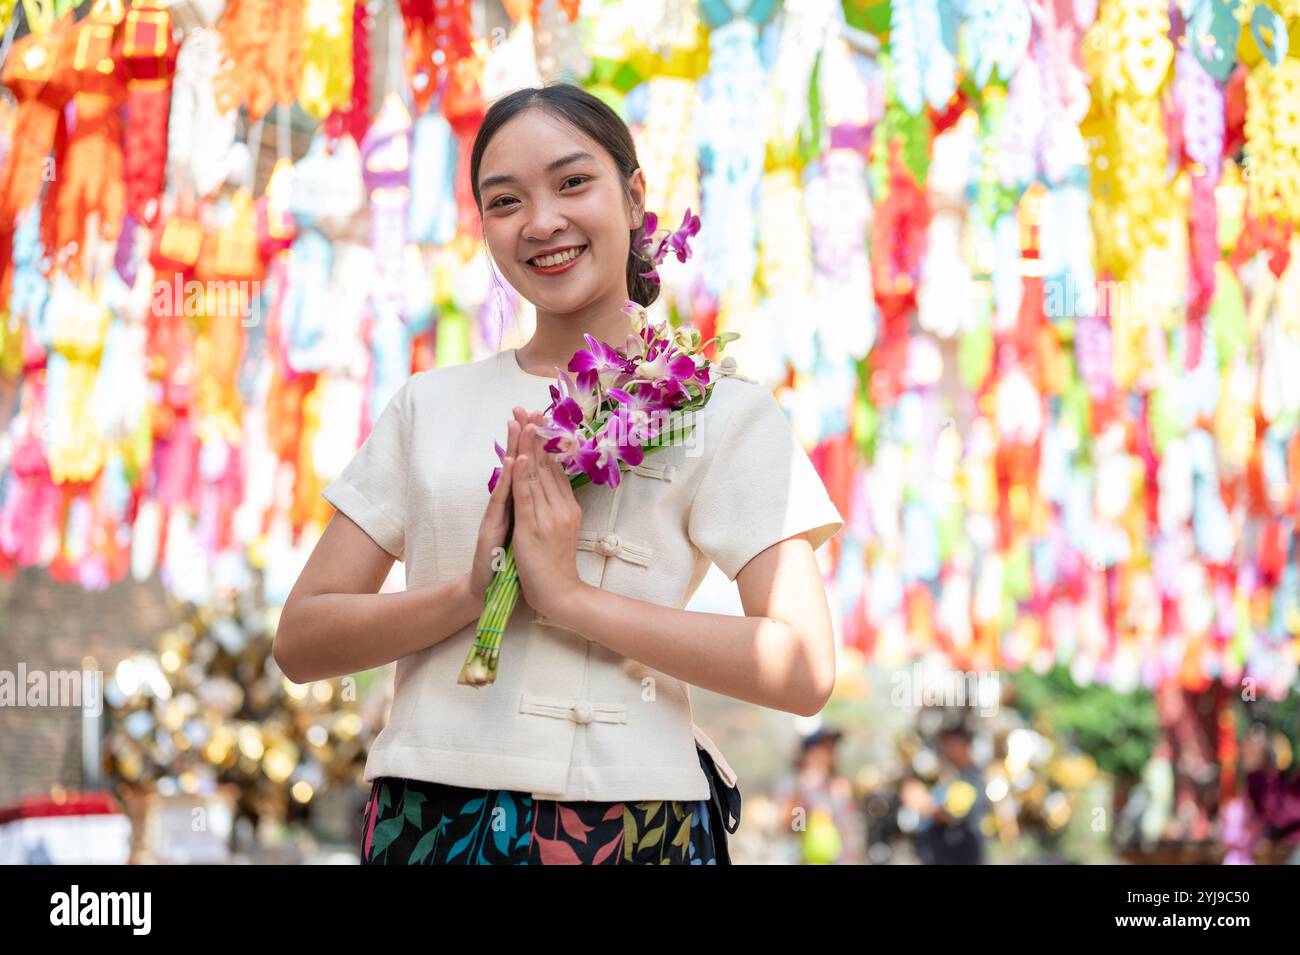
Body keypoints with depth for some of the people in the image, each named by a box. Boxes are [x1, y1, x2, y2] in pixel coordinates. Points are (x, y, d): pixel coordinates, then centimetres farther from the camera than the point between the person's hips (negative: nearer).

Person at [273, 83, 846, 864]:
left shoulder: (722, 409, -1)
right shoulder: (430, 405, 9)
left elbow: (805, 670, -11)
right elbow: (302, 641, 3)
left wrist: (572, 596, -15)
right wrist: (470, 592, -14)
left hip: (631, 822, -2)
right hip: (430, 820, 3)